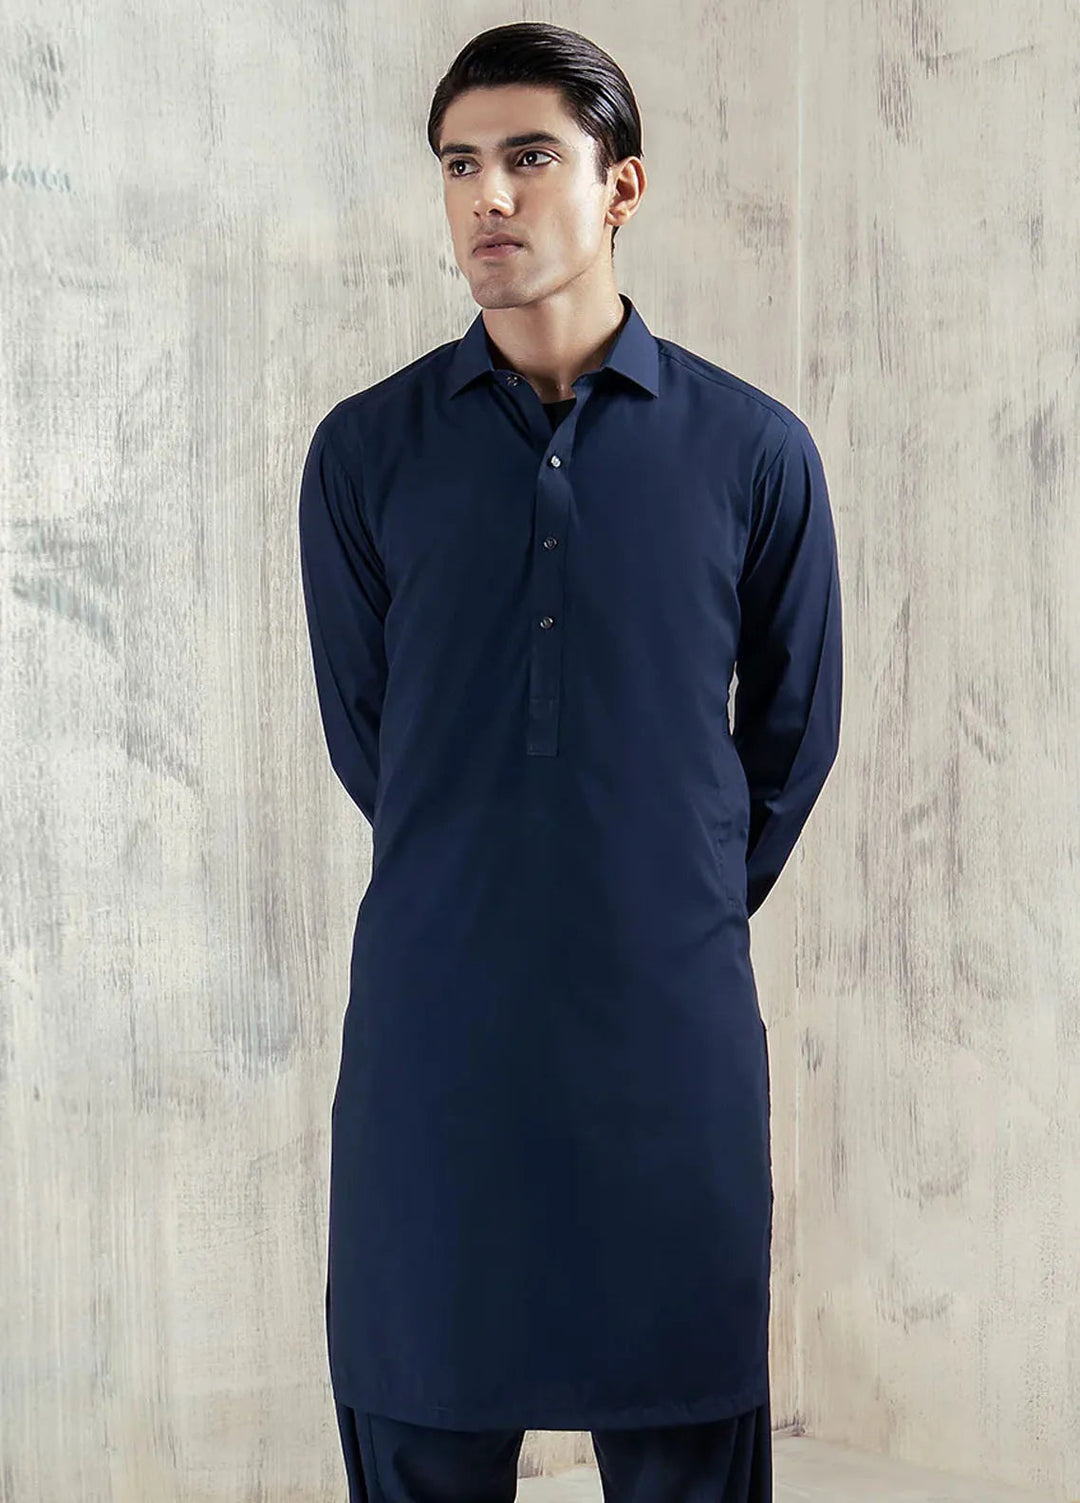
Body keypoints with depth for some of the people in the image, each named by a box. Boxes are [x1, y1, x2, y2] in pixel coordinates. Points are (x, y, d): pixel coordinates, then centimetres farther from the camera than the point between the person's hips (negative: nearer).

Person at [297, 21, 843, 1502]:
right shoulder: (364, 451, 2)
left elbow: (794, 732, 10)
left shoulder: (755, 452, 0)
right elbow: (361, 729, 12)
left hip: (674, 1029, 0)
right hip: (431, 1018, 1)